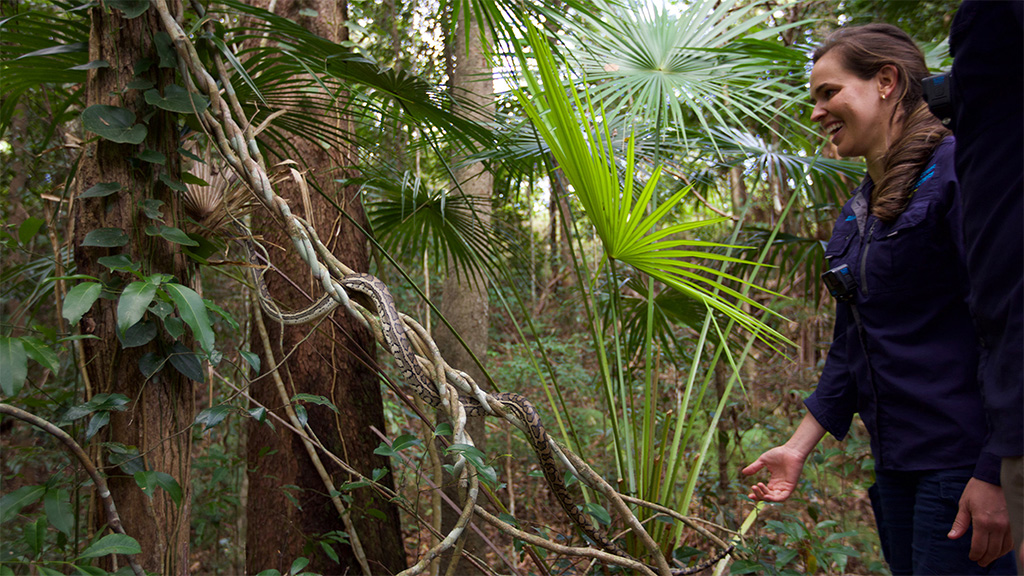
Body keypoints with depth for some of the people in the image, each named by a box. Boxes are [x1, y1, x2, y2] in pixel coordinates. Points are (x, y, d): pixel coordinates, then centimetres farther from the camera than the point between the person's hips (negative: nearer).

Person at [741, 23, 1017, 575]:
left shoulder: (955, 169, -11)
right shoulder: (856, 211, 14)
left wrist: (994, 474, -20)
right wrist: (799, 447, 15)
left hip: (966, 461, -8)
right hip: (897, 463, 8)